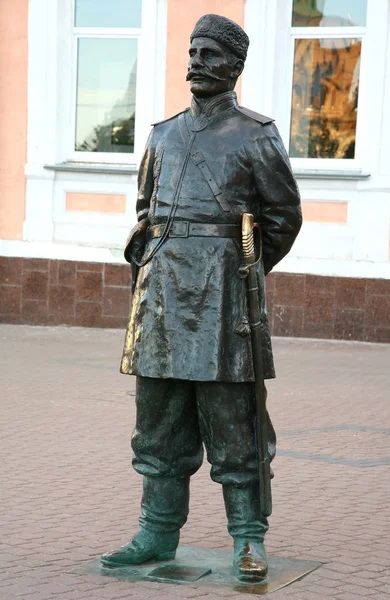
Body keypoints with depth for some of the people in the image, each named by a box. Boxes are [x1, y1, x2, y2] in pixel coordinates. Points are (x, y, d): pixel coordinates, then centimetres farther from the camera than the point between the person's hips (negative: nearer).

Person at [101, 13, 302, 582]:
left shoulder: (256, 135, 0)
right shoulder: (164, 134, 16)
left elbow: (284, 215, 5)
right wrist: (152, 267, 15)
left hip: (221, 289, -5)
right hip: (163, 288, 6)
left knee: (230, 420, -4)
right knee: (159, 420, 8)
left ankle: (248, 540, 3)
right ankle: (158, 533, 15)